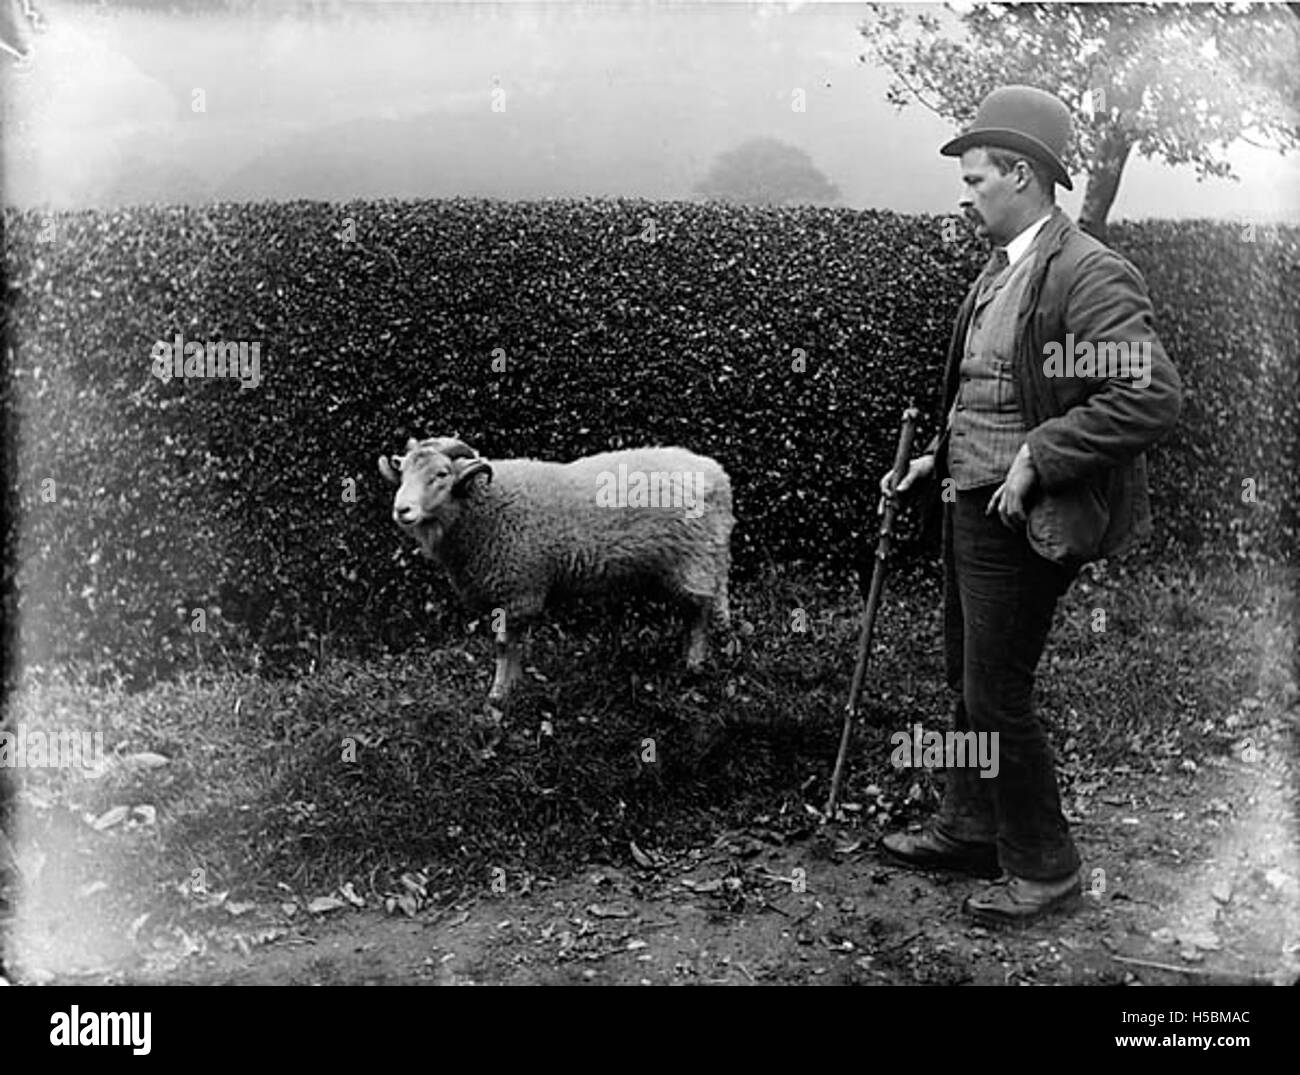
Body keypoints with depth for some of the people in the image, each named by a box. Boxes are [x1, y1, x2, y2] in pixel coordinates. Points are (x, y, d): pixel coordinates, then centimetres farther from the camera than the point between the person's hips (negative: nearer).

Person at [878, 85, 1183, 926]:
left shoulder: (1089, 274, -18)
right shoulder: (1001, 270, 11)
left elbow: (1155, 397, -26)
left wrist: (1036, 459, -24)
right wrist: (940, 458, 14)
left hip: (1023, 521, -9)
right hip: (973, 504, 9)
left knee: (997, 697, -1)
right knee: (969, 680, 19)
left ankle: (1045, 870, 18)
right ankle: (970, 830, 37)